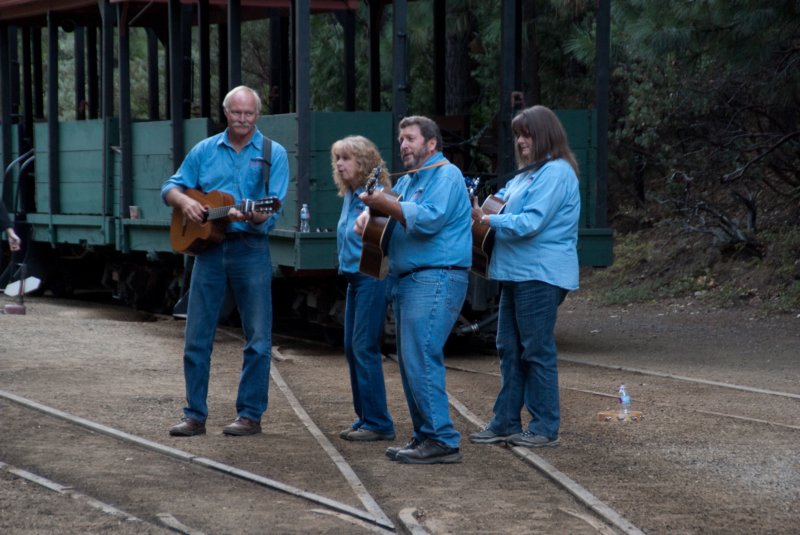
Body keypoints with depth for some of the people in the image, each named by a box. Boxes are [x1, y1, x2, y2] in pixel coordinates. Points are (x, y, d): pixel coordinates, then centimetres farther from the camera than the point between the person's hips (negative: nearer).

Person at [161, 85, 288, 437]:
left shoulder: (273, 154, 1)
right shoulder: (205, 151, 10)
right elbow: (171, 187, 14)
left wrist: (251, 216, -27)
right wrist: (183, 200, -8)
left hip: (250, 248, -3)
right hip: (208, 247, 3)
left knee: (257, 337, -1)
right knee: (196, 336, 3)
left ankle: (250, 414, 8)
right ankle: (195, 415, 11)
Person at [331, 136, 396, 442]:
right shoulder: (349, 195, 14)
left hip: (372, 276, -10)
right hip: (355, 277, 10)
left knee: (365, 347, -9)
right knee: (352, 348, 11)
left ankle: (377, 423, -5)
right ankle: (365, 418, 18)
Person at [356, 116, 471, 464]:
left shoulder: (446, 175, -8)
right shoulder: (408, 180, 22)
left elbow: (429, 219, -21)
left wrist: (383, 203, -22)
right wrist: (368, 215, -2)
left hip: (436, 279, -10)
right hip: (408, 279, 10)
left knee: (420, 359, -15)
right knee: (411, 361, 10)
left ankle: (442, 441, -15)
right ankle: (424, 436, 15)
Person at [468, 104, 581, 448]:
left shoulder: (557, 173, -12)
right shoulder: (528, 175, 20)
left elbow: (529, 223, -19)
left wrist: (487, 220, -11)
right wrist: (480, 209, 2)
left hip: (540, 276, -10)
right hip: (517, 274, 10)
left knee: (537, 350, -4)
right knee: (509, 348, 10)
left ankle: (545, 428, 2)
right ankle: (506, 423, 16)